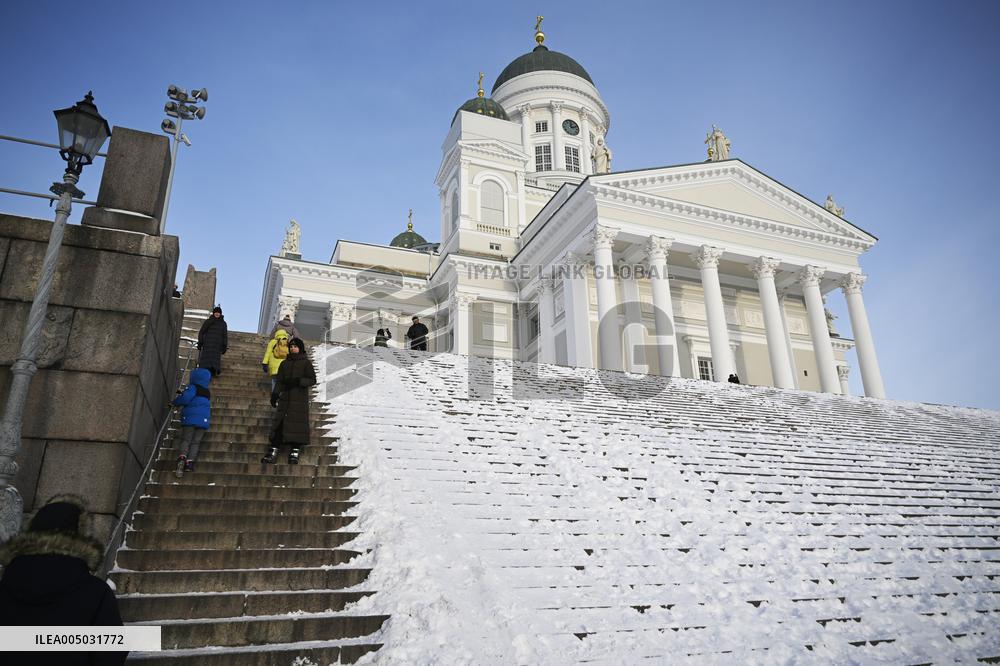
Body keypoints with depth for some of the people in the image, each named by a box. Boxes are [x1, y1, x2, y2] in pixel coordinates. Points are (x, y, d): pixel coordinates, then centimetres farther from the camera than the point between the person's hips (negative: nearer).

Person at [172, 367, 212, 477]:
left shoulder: (192, 387, 0)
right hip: (203, 419, 3)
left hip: (190, 418, -3)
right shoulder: (208, 392, 17)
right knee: (196, 442, 2)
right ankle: (190, 461, -13)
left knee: (186, 440, -1)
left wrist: (175, 401, 3)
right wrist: (183, 393, 33)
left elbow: (185, 398, -16)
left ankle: (182, 457, -24)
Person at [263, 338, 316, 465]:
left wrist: (297, 381, -18)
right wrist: (274, 395, -2)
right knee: (279, 423, -4)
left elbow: (312, 380, -2)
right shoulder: (284, 363, 17)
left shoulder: (306, 363, 5)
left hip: (300, 398, -3)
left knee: (297, 423, -9)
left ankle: (294, 454, -8)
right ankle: (273, 453, -6)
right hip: (285, 398, 4)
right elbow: (279, 381, 12)